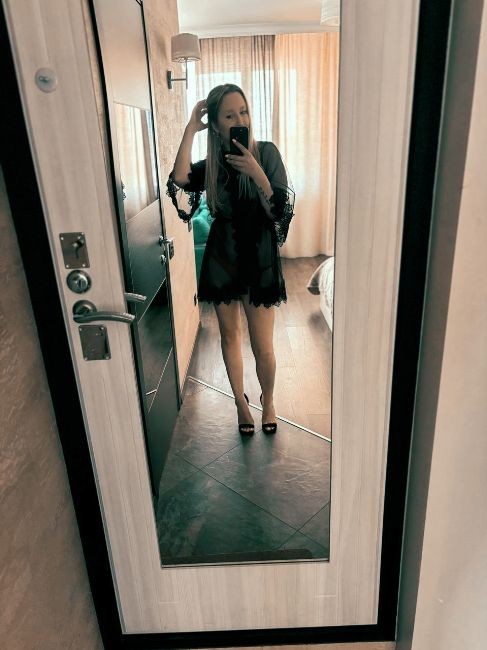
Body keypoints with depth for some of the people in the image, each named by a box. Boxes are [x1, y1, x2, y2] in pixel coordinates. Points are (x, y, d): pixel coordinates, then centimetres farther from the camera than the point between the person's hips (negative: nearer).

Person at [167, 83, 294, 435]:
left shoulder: (266, 153, -6)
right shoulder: (212, 164, 1)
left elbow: (281, 210, -13)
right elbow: (178, 180, -19)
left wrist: (257, 174, -26)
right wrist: (190, 129, -15)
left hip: (259, 258, -2)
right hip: (222, 259, 3)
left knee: (263, 346, 2)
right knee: (230, 335, 14)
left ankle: (268, 399, 31)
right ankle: (241, 400, 36)